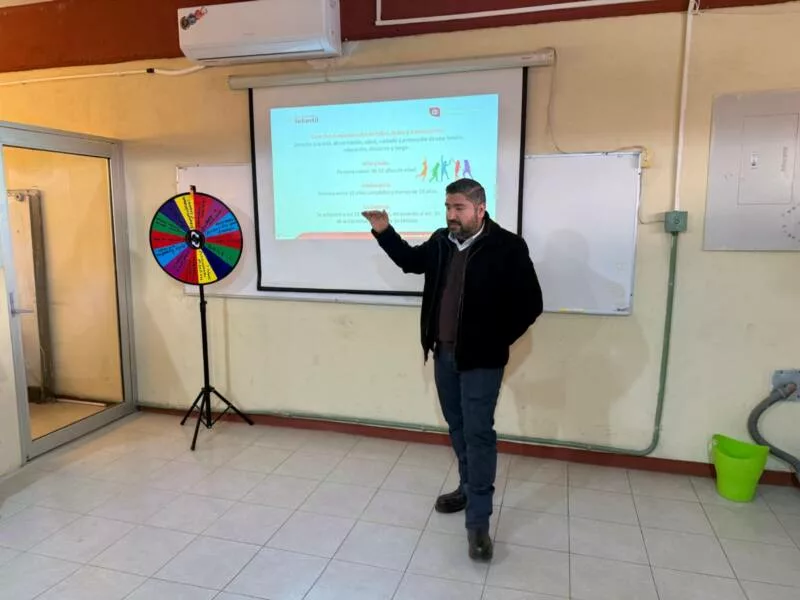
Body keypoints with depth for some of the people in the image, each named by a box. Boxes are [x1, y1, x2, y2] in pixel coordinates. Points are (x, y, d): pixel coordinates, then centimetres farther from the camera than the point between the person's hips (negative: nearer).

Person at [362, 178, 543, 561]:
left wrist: (497, 341, -10)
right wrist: (384, 232, 8)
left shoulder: (507, 248, -14)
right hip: (444, 354, 6)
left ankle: (478, 521, 7)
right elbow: (410, 260, 22)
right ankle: (469, 488, 39)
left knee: (479, 433, -3)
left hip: (481, 359, -6)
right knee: (457, 427, 18)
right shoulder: (441, 242, 3)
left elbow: (529, 305, -12)